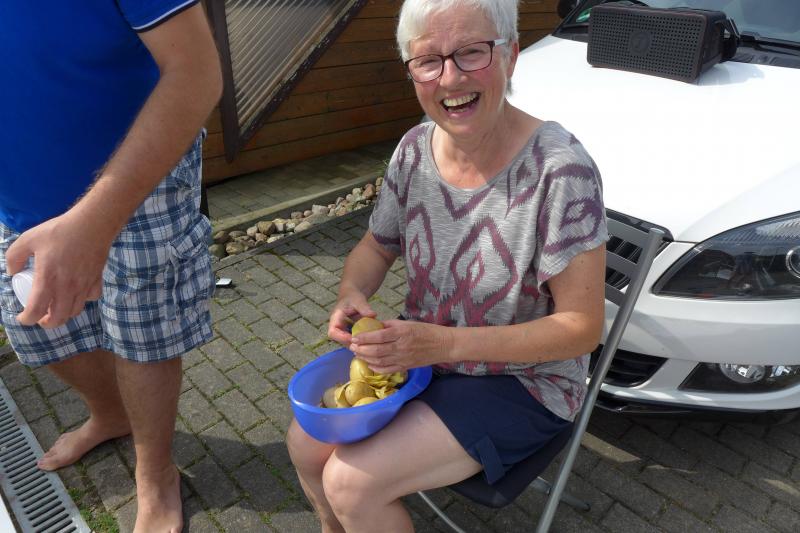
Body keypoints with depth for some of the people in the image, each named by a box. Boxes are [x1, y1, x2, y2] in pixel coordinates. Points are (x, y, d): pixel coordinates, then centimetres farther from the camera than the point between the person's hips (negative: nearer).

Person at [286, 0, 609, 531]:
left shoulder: (559, 169, -26)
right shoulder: (415, 149, -7)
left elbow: (583, 326, -21)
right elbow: (377, 246, 8)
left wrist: (444, 343, -28)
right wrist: (352, 293, -15)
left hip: (522, 381, -5)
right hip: (422, 350, 6)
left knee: (350, 483, -15)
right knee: (307, 443, -1)